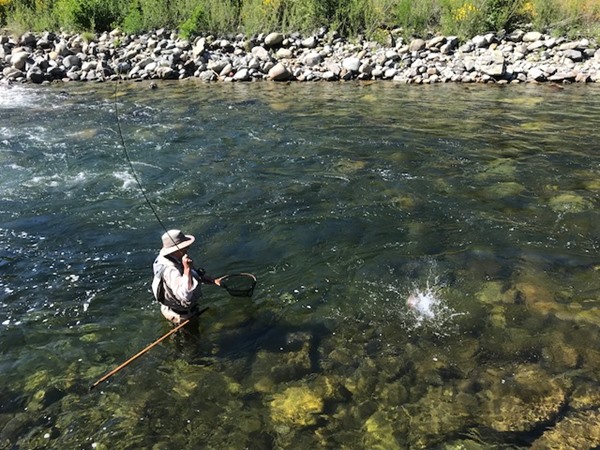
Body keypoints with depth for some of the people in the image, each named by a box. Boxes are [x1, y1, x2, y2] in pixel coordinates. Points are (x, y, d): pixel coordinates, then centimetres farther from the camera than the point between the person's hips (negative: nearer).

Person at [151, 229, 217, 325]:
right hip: (182, 315, -9)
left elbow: (194, 273, 8)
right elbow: (185, 296, -56)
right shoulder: (171, 271, -43)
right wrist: (187, 269, -57)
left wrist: (212, 280, 1)